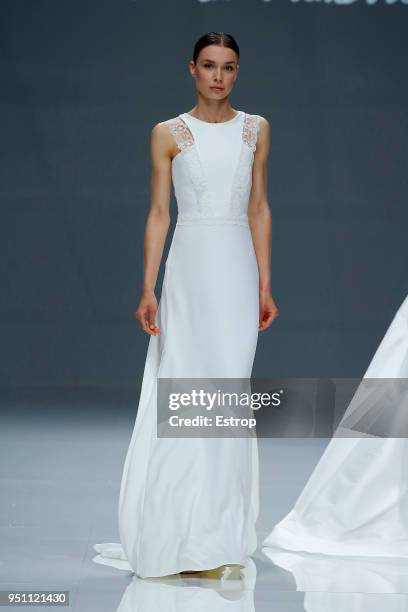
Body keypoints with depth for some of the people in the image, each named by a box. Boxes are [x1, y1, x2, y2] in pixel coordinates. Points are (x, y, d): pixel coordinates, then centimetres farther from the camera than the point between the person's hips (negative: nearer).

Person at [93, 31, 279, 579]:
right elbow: (158, 213, 0)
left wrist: (265, 286, 6)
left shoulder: (256, 129, 10)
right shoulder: (169, 134, 2)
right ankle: (187, 535, 0)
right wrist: (148, 290, -7)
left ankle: (222, 531, 11)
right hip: (190, 267, -3)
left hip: (238, 271, 3)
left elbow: (259, 209, 10)